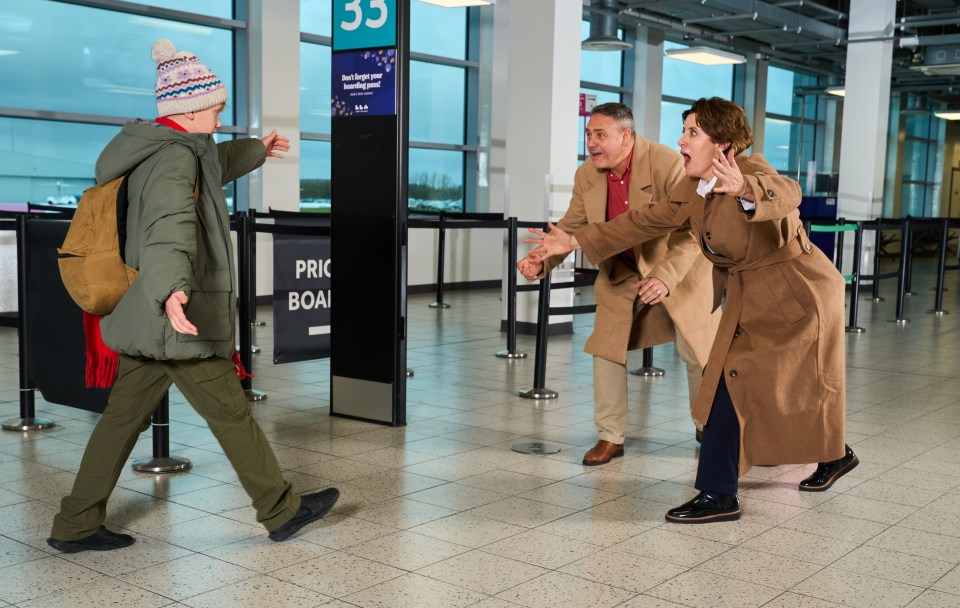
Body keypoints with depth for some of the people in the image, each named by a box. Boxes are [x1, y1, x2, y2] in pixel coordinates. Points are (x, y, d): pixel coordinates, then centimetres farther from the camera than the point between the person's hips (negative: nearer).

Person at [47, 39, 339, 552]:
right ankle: (282, 511, 15)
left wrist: (256, 150, 52)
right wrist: (172, 290, -53)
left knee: (124, 417, 12)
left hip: (149, 319, 10)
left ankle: (75, 525, 18)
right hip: (180, 322, -10)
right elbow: (168, 229, -36)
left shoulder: (155, 152, 15)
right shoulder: (174, 160, -17)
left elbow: (213, 164, 36)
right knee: (232, 416, 2)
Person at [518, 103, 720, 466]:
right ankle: (610, 438, 11)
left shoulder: (667, 164, -29)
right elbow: (571, 228, -4)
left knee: (698, 353, 5)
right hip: (622, 272, 4)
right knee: (606, 350, -2)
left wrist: (665, 278, -43)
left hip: (680, 268, -4)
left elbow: (690, 232, -29)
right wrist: (542, 262, -23)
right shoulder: (587, 176, -12)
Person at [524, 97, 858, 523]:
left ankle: (717, 494, -4)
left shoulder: (751, 172, -23)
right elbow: (646, 222, 7)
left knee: (736, 380, -12)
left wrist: (744, 190, -68)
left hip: (797, 295, -9)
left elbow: (784, 194, -44)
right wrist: (576, 242, 4)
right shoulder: (693, 191, 2)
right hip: (750, 297, 9)